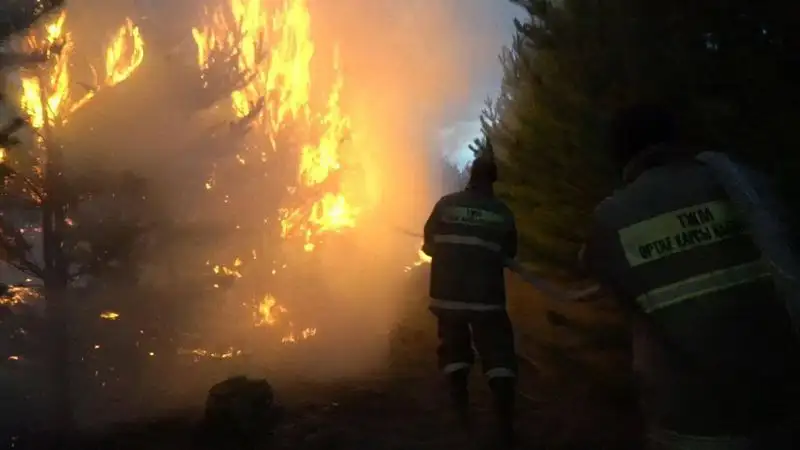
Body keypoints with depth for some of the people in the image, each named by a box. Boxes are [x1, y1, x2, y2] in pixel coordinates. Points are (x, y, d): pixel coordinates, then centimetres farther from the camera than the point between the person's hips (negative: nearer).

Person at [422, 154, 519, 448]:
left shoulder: (446, 204, -2)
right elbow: (509, 254, 11)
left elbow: (428, 244, 7)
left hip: (448, 295, 1)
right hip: (485, 297, -1)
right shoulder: (502, 213, -1)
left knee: (454, 351, 19)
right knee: (498, 358, 5)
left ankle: (462, 413, 21)